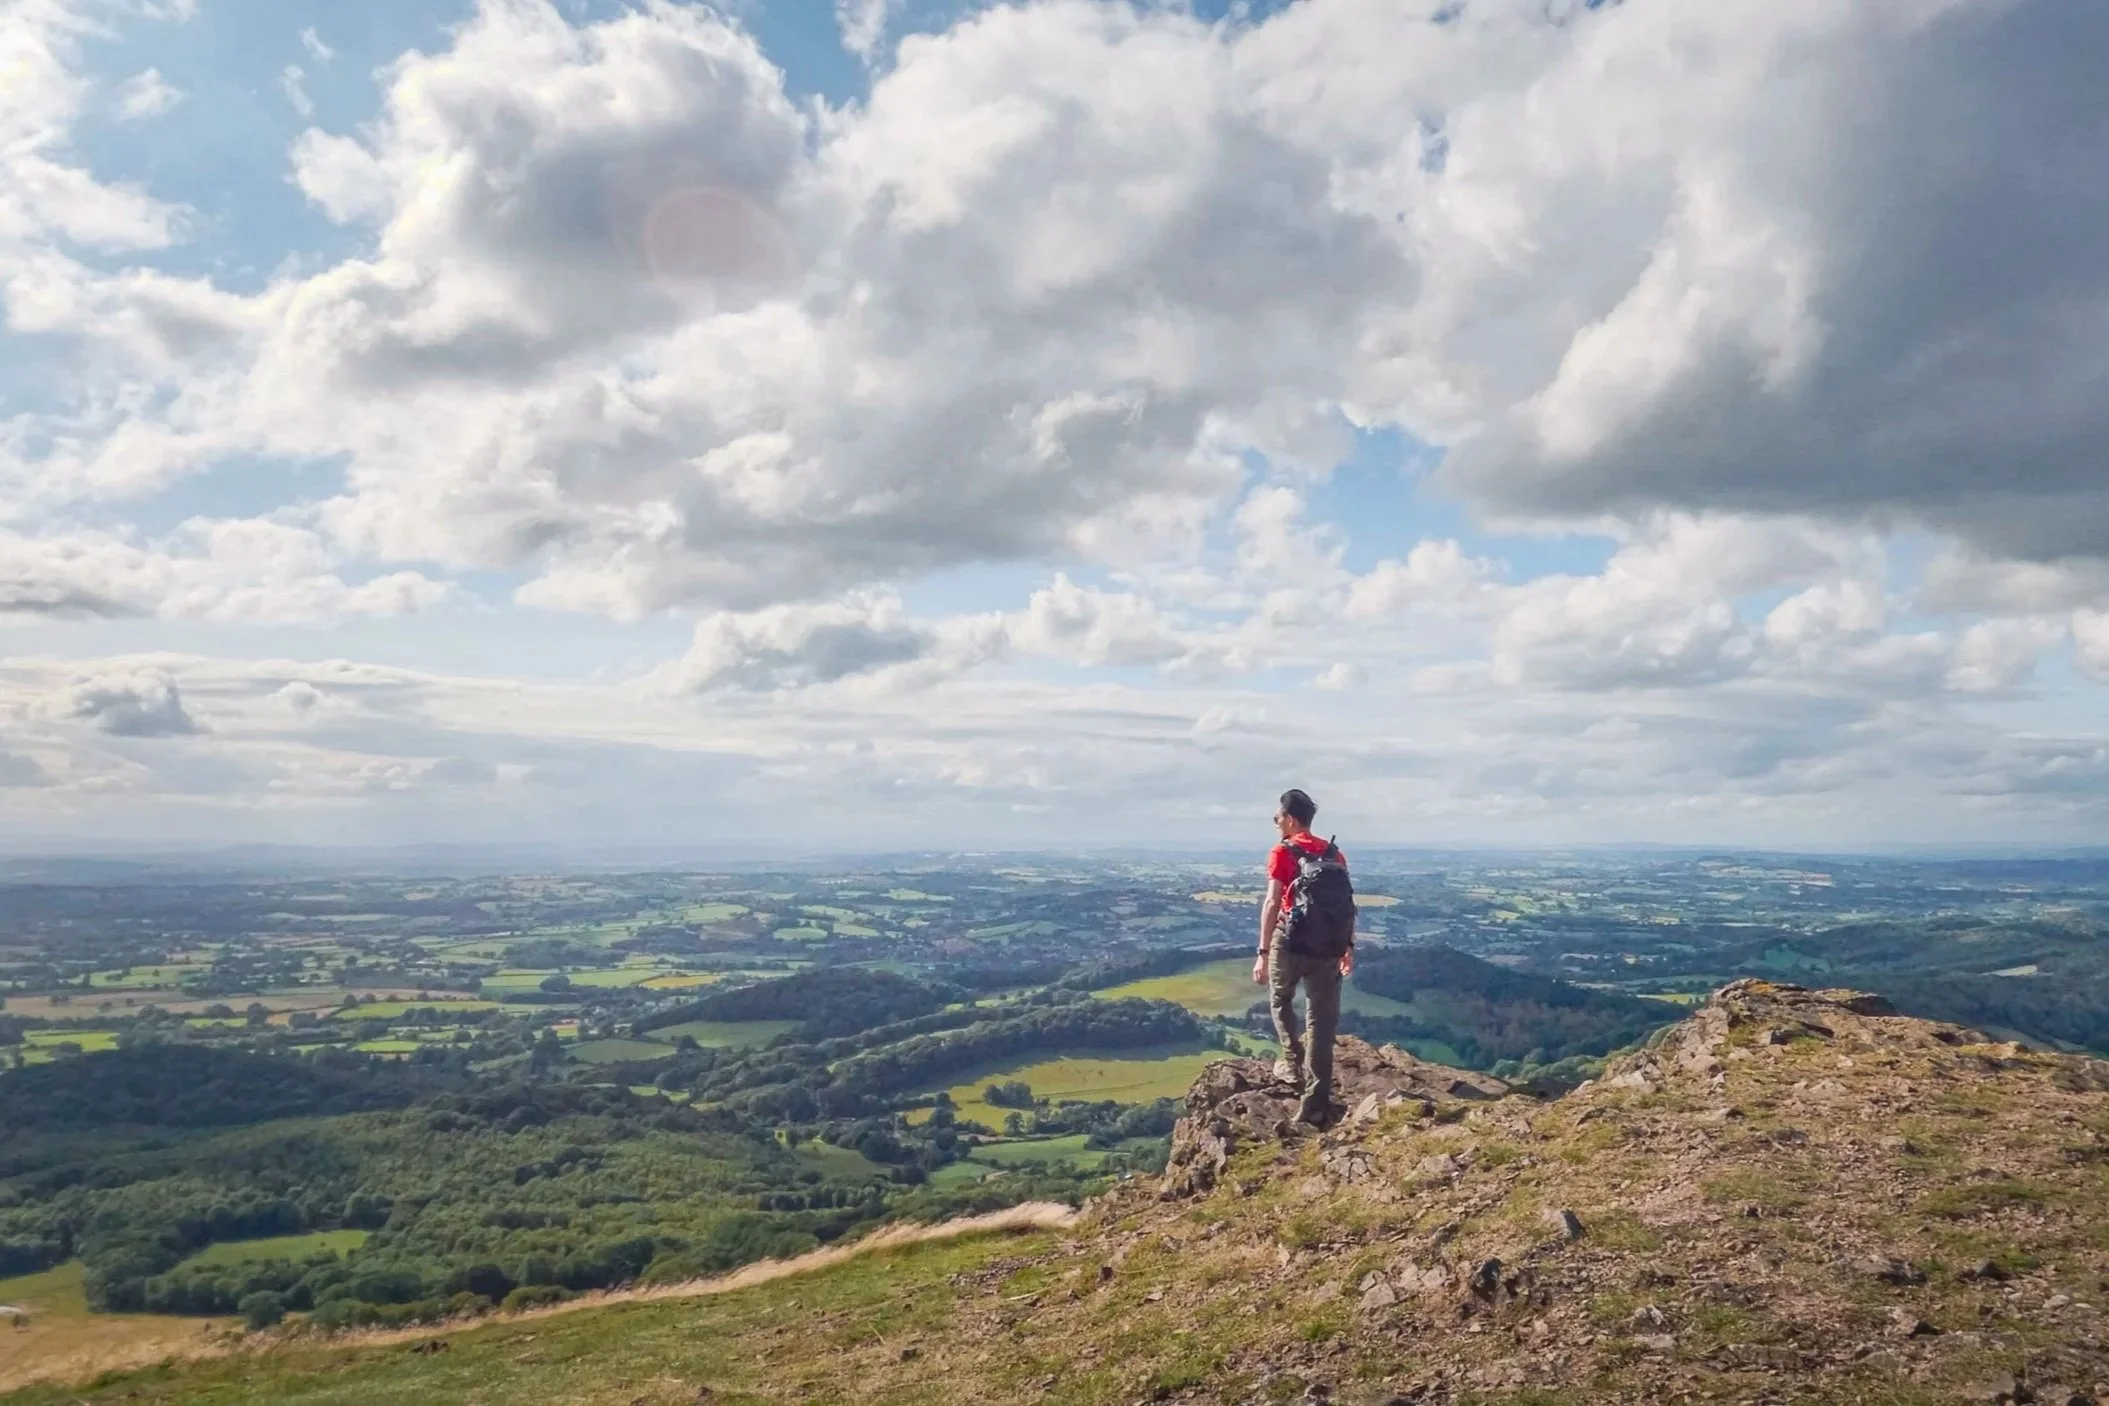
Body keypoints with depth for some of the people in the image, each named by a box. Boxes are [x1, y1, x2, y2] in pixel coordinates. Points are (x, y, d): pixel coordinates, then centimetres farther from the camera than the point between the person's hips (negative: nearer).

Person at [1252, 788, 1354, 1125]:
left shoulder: (1282, 854, -8)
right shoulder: (1334, 854, 8)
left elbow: (1273, 903, -16)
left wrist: (1263, 952, -18)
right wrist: (1348, 946, 20)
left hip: (1291, 938, -4)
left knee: (1280, 1001, 25)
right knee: (1323, 1020, 5)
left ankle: (1293, 1065, 20)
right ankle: (1316, 1101, 4)